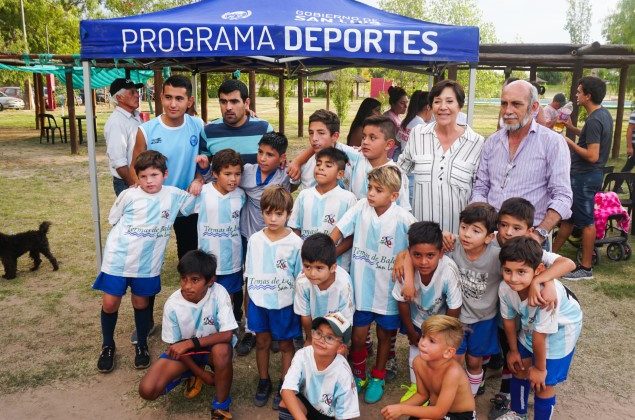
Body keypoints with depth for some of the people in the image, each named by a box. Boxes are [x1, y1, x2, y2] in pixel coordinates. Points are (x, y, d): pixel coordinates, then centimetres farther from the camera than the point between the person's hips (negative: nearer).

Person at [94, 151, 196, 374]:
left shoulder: (174, 195, -4)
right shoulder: (129, 196, -8)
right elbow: (113, 219, 6)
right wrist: (130, 238, 5)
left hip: (148, 263, 1)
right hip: (118, 259, -1)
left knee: (141, 303, 14)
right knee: (110, 303, 4)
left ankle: (142, 345, 35)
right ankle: (107, 345, 28)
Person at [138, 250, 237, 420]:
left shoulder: (219, 293, -26)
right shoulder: (172, 305, -22)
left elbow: (227, 334, -29)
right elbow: (174, 345, -10)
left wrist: (190, 343, -35)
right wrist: (201, 373, -9)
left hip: (212, 345, -2)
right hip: (182, 350, 2)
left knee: (222, 350, -38)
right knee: (147, 390, -16)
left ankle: (221, 405, -11)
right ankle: (191, 374, 14)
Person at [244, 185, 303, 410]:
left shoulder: (295, 243, -14)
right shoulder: (254, 240, -4)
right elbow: (249, 274, 5)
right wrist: (247, 301, 8)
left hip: (284, 304, -3)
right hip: (258, 302, 3)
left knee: (285, 344, 13)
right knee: (262, 342, 18)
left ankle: (284, 386, 30)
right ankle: (264, 381, 37)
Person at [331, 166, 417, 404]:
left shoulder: (402, 218, -16)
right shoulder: (361, 208, -10)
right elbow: (337, 232, -6)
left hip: (388, 290, -1)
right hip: (361, 287, 1)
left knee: (384, 335, 17)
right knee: (358, 335, 11)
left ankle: (377, 377, 41)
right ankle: (358, 374, 39)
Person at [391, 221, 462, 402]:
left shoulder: (449, 270, -40)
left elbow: (454, 309, -22)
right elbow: (402, 301, -14)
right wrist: (411, 332, 0)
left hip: (440, 318, -2)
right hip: (416, 317, 2)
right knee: (415, 350, 18)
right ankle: (415, 386, 44)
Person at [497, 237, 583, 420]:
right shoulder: (505, 288, -27)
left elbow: (540, 336, -28)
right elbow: (509, 319, -6)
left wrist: (540, 368, -14)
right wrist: (513, 350, 8)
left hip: (560, 330, -5)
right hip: (530, 326, 5)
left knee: (543, 382, -2)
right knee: (519, 368, 16)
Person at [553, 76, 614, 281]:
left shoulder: (594, 120, -22)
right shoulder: (603, 114, 9)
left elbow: (592, 156, -25)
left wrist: (569, 142, -16)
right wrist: (573, 128, 13)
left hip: (585, 177, -10)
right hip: (585, 174, 10)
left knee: (586, 221, -1)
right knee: (568, 215, 17)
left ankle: (586, 268, 9)